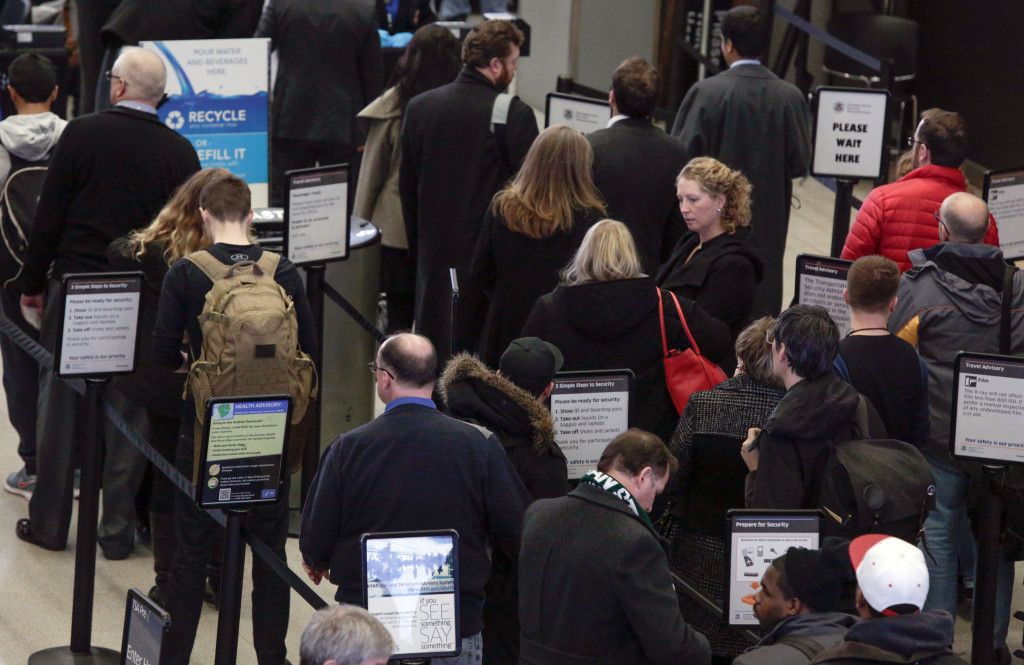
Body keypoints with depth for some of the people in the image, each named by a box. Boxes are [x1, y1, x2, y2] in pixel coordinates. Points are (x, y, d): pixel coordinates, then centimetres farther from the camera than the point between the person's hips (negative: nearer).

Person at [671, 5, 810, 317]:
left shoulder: (706, 93, -14)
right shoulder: (790, 97, -5)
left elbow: (682, 155, -14)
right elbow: (800, 162, -1)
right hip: (767, 229, 3)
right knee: (762, 303, 10)